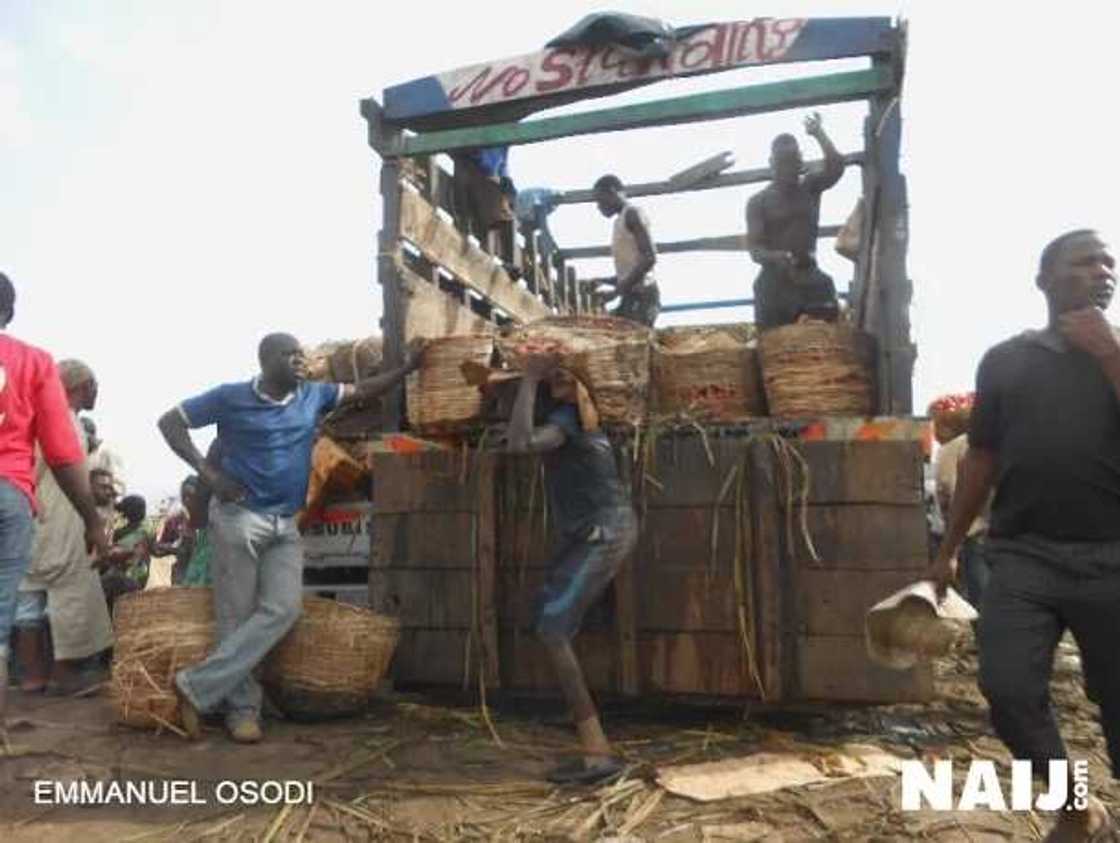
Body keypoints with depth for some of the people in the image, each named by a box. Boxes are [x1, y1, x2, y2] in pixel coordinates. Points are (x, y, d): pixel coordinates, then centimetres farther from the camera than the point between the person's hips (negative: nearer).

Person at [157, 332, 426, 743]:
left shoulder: (313, 396, 9)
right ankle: (243, 709, 11)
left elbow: (362, 391, 18)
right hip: (238, 518, -5)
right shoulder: (232, 397, -4)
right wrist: (209, 473, -10)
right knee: (236, 616, 0)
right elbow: (169, 422, 1)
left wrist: (406, 367, 6)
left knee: (282, 609, -9)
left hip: (285, 525, 5)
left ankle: (197, 686, -2)